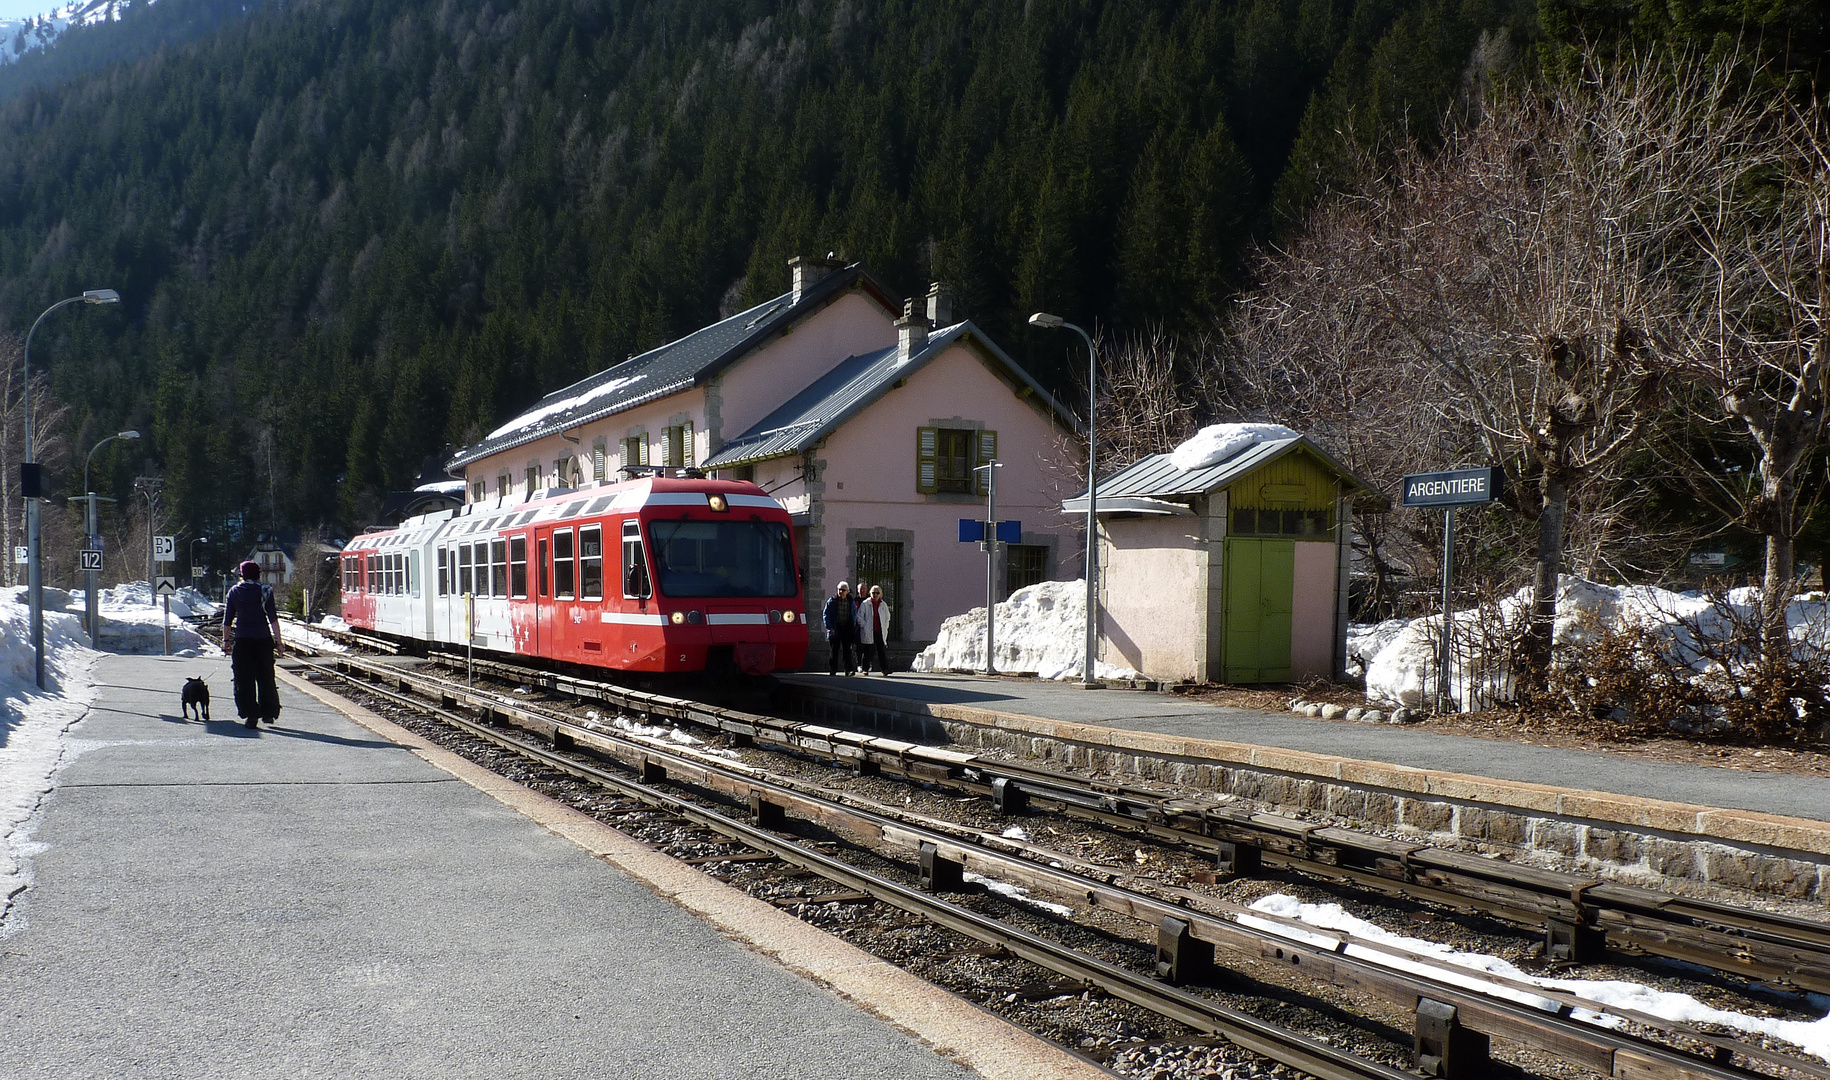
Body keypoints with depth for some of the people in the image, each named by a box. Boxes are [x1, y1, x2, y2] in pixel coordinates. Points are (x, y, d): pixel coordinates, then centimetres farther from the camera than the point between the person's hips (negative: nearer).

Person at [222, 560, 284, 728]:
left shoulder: (234, 592, 4)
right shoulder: (265, 591, -1)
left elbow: (227, 620, 5)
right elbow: (273, 618, -5)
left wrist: (226, 640, 15)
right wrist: (278, 641, -3)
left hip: (242, 640, 0)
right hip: (263, 639, 0)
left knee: (244, 679, 3)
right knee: (265, 678, 12)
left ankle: (250, 715, -4)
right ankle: (268, 713, 18)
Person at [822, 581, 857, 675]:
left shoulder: (851, 602, 9)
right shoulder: (831, 601, 2)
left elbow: (854, 616, 17)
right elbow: (825, 615, 0)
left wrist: (853, 628, 6)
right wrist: (829, 627, -9)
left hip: (847, 628, 2)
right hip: (835, 629, -2)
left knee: (847, 650, 0)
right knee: (834, 650, 1)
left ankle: (848, 669, 3)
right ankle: (833, 670, 7)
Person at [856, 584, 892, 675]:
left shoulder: (883, 605, 11)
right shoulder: (865, 603, 0)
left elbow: (887, 617, 21)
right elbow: (859, 616, 0)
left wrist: (885, 628, 10)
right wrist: (864, 626, -8)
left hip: (880, 632, 2)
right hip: (868, 632, -2)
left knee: (881, 650, -2)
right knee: (867, 651, 3)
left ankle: (884, 669, -3)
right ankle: (865, 668, 12)